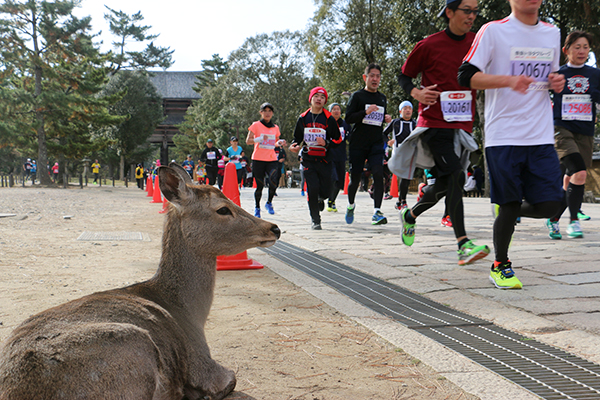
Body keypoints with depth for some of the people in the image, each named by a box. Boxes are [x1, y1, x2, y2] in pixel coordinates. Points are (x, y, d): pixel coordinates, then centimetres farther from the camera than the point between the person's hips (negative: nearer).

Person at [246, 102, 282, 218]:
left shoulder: (275, 128, 14)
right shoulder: (256, 125, 2)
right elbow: (248, 141, -3)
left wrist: (280, 143, 2)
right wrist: (259, 138, -19)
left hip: (272, 159, 2)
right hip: (258, 159, -2)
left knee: (273, 182, -18)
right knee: (259, 185, -2)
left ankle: (269, 203, 8)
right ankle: (257, 207, 20)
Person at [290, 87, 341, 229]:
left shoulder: (329, 119, 2)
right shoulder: (303, 118, 9)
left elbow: (338, 139, 4)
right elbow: (297, 137, 19)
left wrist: (326, 143, -15)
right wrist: (295, 146, -3)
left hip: (324, 160, 0)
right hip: (308, 160, 0)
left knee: (325, 191, 1)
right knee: (312, 189, -11)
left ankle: (320, 199, 40)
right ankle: (315, 220, 4)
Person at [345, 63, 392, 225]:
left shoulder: (382, 98, 17)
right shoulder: (357, 96, 1)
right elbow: (348, 118, -7)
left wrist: (387, 119, 6)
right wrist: (366, 112, -21)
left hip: (377, 143, 3)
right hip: (358, 143, -3)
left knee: (378, 174, -16)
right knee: (355, 178, 3)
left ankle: (377, 212, -18)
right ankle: (351, 205, 31)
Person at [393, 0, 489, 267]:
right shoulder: (429, 46, -4)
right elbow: (404, 76, 6)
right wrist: (416, 92, -14)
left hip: (462, 124, 5)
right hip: (434, 122, -5)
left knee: (446, 184, 9)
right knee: (455, 176, -20)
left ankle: (410, 215, 35)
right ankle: (463, 244, -20)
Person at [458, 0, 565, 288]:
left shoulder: (552, 33, 16)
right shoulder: (494, 31, -3)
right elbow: (466, 76, -9)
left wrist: (557, 82, 4)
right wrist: (509, 80, -23)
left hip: (542, 136, 5)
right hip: (503, 136, -5)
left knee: (549, 206, -2)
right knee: (509, 204, -1)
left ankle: (509, 212, 30)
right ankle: (500, 266, 20)